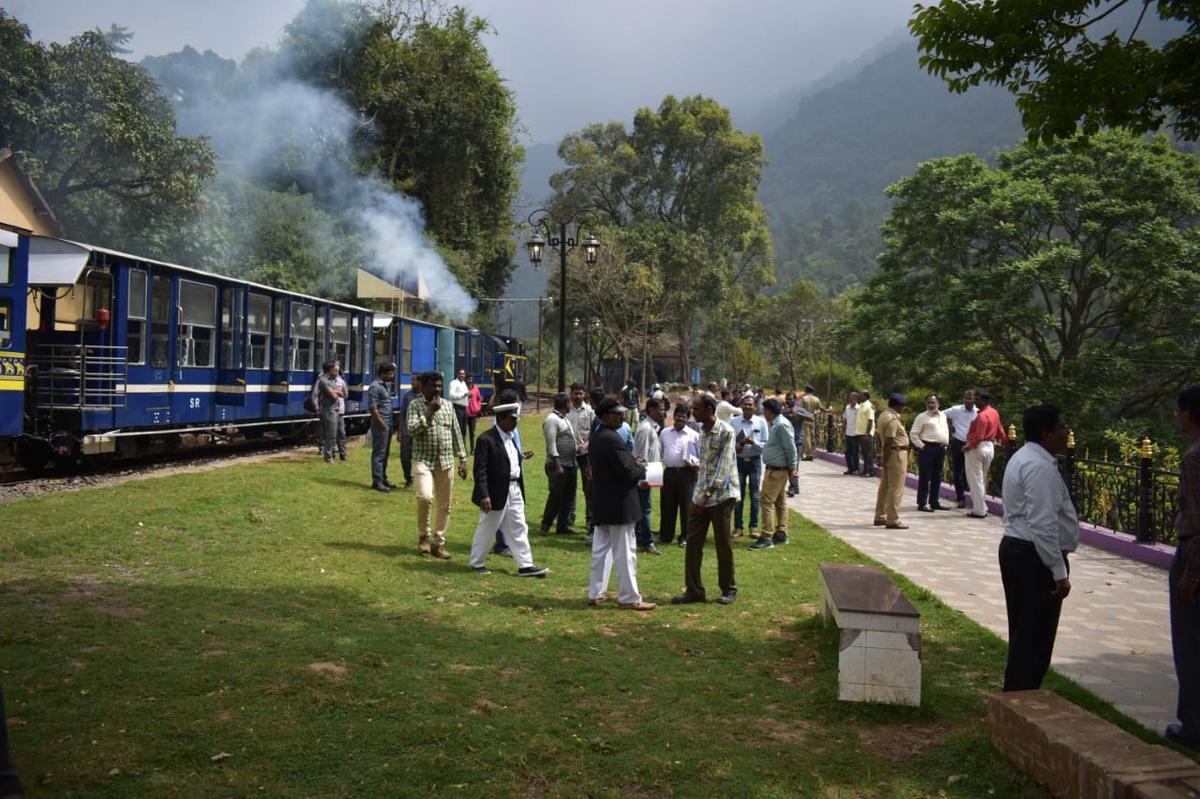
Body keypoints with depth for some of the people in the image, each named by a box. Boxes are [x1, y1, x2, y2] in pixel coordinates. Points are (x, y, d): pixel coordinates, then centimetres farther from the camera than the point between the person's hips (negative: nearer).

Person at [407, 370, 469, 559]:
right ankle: (423, 536, -1)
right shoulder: (415, 405, -1)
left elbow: (456, 433, 12)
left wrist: (462, 459, 9)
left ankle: (438, 542, 19)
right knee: (425, 497, -23)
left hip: (446, 462, 4)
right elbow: (412, 430, -15)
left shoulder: (447, 406, 10)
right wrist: (429, 412, -18)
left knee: (444, 505, 6)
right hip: (423, 460, -4)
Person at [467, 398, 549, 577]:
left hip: (514, 490, 8)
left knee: (518, 529, 8)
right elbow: (480, 470, -19)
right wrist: (483, 495, -23)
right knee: (487, 529, 6)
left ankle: (525, 565, 13)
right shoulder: (486, 439, -17)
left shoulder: (511, 436, 10)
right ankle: (476, 562, 23)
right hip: (496, 493, -8)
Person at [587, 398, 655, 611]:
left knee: (601, 549, 15)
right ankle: (629, 598, 5)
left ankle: (595, 593, 21)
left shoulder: (594, 438, 9)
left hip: (601, 504, 9)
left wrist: (634, 464, 10)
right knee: (625, 552, -1)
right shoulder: (612, 439, -21)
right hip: (618, 504, -9)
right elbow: (627, 472, -22)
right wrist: (642, 470, -3)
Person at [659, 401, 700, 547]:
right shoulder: (665, 433, 13)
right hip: (669, 471, 3)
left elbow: (702, 457, 6)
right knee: (667, 505, 7)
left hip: (686, 473, -2)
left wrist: (697, 465, -11)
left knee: (686, 505, 0)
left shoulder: (694, 435, 4)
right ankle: (666, 535, 17)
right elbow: (660, 452, 18)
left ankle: (685, 536, 10)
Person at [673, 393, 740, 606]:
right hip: (701, 493, 7)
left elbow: (723, 466, -19)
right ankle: (693, 590, 10)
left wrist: (708, 494, -23)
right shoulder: (702, 431, 11)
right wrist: (700, 493, 14)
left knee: (723, 545, 4)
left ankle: (729, 589, 18)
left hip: (721, 494, -7)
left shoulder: (725, 431, -13)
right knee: (693, 542, 3)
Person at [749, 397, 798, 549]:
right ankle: (781, 534, 22)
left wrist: (792, 467, -12)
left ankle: (767, 537, -10)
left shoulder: (782, 425, -18)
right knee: (780, 502, 15)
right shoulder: (774, 424, 13)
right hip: (774, 469, 10)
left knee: (767, 502, -10)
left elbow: (790, 447, -18)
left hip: (777, 470, -10)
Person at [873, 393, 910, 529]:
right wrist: (885, 459, -19)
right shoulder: (893, 419, -18)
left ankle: (880, 517, 24)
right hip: (897, 454, -10)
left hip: (889, 453, 10)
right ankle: (892, 520, -2)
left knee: (885, 487, 16)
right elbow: (889, 441, -22)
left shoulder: (883, 415, 13)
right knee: (896, 489, -5)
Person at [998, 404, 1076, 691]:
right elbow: (1043, 524, -24)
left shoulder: (1023, 458, 15)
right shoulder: (1040, 467, -18)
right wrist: (1059, 571, -21)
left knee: (1023, 633, 18)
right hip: (1036, 558, -11)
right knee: (1035, 637, -5)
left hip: (1015, 549, 11)